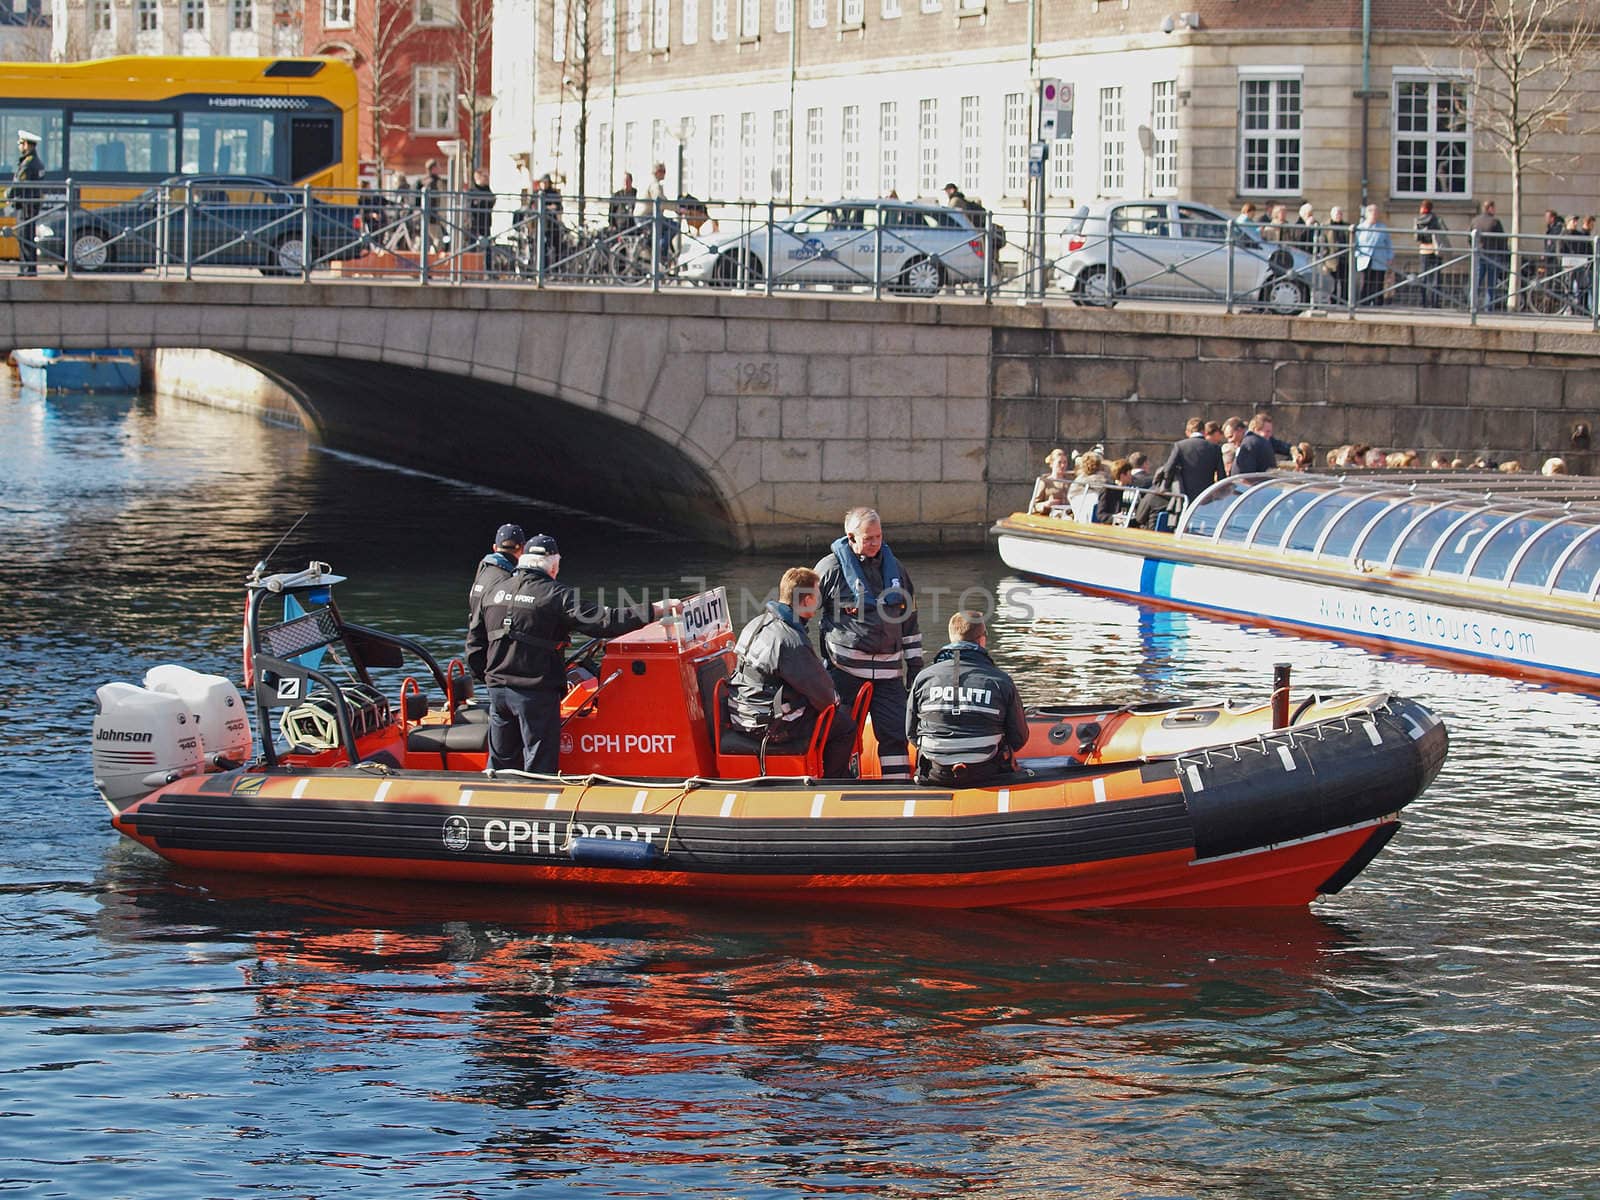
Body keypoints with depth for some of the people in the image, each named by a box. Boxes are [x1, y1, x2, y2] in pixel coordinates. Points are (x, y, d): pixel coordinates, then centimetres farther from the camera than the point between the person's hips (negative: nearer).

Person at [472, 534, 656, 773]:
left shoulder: (493, 593, 9)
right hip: (537, 694, -6)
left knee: (501, 761, 16)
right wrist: (651, 611, -16)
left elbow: (475, 638, 16)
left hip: (498, 690, 6)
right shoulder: (556, 595, -11)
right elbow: (603, 621, -18)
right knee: (540, 767, 1)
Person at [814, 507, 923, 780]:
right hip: (845, 667, -4)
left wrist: (915, 663, 18)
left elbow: (909, 620, 21)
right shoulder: (831, 567, -2)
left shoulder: (894, 568, 14)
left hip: (887, 669, 4)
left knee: (895, 732, -1)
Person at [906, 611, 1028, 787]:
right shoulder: (1002, 681, -3)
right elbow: (1019, 739, 4)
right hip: (986, 775, -2)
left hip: (935, 778, 2)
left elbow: (911, 733, 10)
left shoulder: (924, 678, 1)